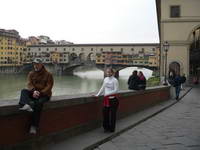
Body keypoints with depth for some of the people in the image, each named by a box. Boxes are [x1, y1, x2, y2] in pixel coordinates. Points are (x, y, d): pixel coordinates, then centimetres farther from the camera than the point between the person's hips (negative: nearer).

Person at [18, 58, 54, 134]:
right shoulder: (31, 73, 9)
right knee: (24, 91, -23)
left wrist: (40, 93, -22)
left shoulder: (48, 75, -1)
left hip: (44, 94, -4)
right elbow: (29, 84, -4)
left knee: (38, 103, -34)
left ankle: (34, 126, -34)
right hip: (33, 93, 4)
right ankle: (29, 104, -55)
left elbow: (49, 87, -8)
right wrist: (34, 91, -26)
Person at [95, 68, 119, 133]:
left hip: (113, 99, -6)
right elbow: (102, 88, 18)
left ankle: (111, 128, 15)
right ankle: (106, 127, 21)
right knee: (105, 113, 6)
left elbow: (116, 90, -14)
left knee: (112, 114, 3)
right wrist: (97, 95, 12)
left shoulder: (115, 80, -9)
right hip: (106, 99, 6)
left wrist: (107, 93, -20)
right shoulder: (105, 79, 10)